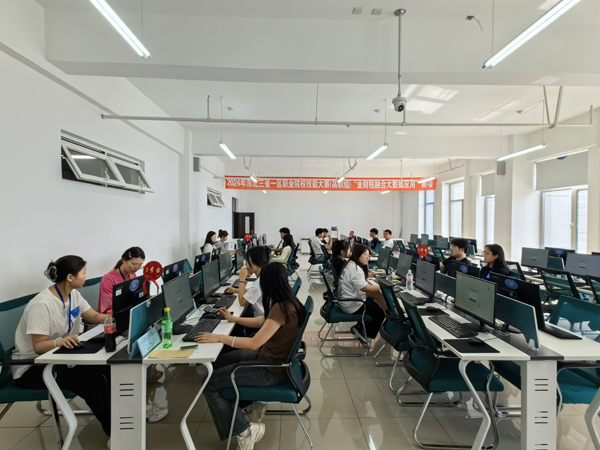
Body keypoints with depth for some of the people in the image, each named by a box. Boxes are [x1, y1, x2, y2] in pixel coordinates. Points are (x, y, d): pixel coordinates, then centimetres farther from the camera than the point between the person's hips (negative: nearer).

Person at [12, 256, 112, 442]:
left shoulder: (73, 295, -2)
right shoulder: (42, 305, -27)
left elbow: (95, 317, 6)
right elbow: (38, 346, -26)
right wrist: (58, 341, -47)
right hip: (32, 367, -7)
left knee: (106, 366, -15)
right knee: (90, 378, -27)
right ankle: (113, 431, -10)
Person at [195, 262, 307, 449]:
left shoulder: (281, 308, -29)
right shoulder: (287, 302, 0)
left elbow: (254, 343, -29)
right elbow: (263, 323, 14)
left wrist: (219, 337, -21)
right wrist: (233, 319, 19)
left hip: (273, 370, -9)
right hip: (270, 356, 9)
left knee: (210, 384, -4)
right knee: (218, 363, 14)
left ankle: (244, 431, 8)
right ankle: (254, 402, 21)